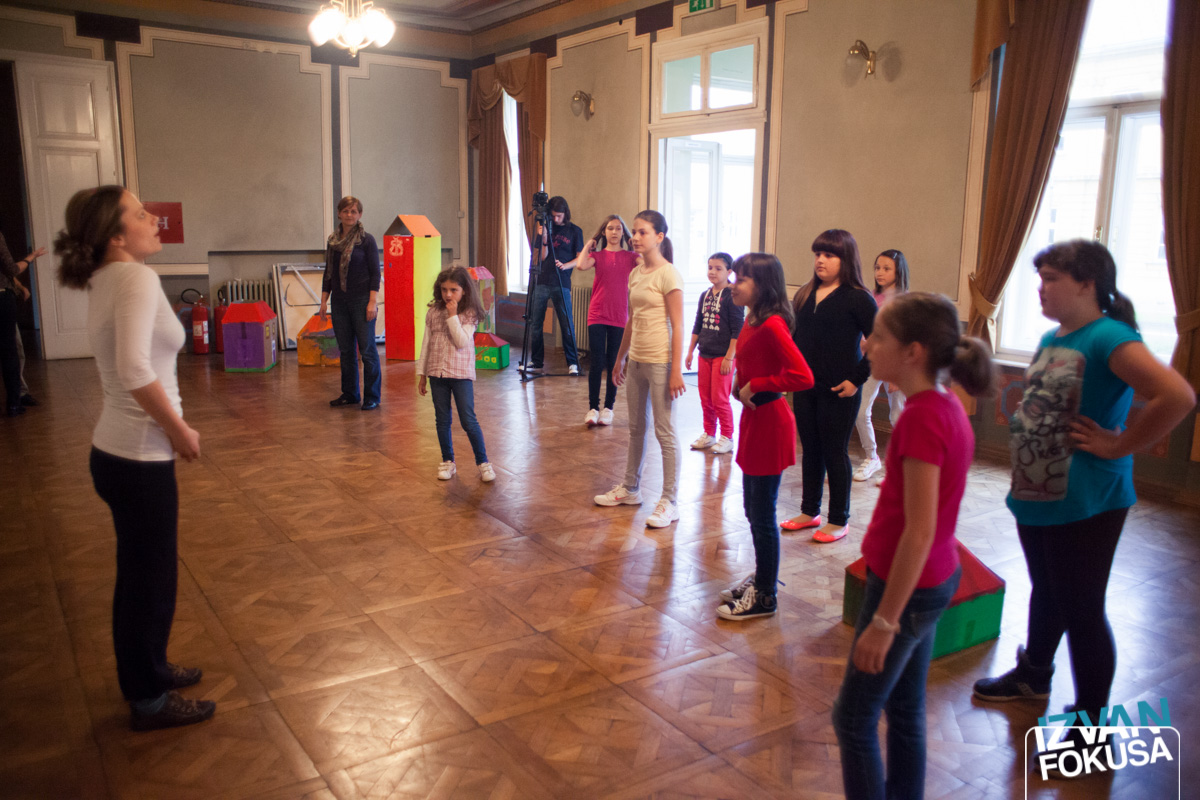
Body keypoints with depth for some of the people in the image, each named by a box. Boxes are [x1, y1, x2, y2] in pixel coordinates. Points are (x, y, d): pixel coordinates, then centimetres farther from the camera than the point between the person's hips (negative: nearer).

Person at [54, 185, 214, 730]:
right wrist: (180, 430, -21)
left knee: (144, 573, 23)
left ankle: (149, 669, 43)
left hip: (119, 453, 9)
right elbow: (135, 369, -31)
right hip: (139, 460, -9)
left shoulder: (105, 281, 7)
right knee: (151, 578, 8)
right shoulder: (137, 278, -20)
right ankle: (150, 701, 26)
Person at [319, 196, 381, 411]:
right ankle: (349, 394, 21)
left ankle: (372, 397, 5)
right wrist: (324, 301, 11)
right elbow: (328, 273, 16)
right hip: (339, 302, 5)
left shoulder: (366, 240, -4)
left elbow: (375, 273, -7)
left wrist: (372, 302, -14)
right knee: (345, 350, 10)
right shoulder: (333, 241, 11)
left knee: (367, 349, -3)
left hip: (361, 301, -5)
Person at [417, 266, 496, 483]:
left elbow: (462, 341, -17)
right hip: (436, 372, 4)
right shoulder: (433, 312, 5)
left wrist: (453, 316, -19)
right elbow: (426, 343, 10)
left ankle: (483, 462, 6)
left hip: (461, 372, -4)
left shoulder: (470, 314, -5)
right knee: (442, 420, 10)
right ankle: (447, 461, 23)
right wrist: (422, 373, 10)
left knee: (468, 420, -5)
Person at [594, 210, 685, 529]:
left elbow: (677, 326, -15)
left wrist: (676, 370, -18)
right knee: (636, 427, 18)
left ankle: (669, 502, 7)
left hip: (660, 362, -8)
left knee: (664, 431, -1)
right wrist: (620, 358, 21)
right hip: (636, 360, 8)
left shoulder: (668, 275, -12)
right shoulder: (635, 274, 11)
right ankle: (630, 488, 32)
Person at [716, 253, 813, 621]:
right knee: (753, 510, 20)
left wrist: (756, 385, -21)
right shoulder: (751, 322, 8)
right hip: (753, 421, 9)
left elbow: (803, 377, -29)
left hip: (769, 425, -9)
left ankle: (764, 597, 15)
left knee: (763, 515, 2)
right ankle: (762, 576, 37)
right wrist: (742, 389, 4)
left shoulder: (772, 325, -20)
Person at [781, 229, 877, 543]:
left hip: (838, 391, -6)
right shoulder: (804, 295, 8)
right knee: (810, 451, 15)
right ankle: (810, 511, 29)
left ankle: (839, 520, 18)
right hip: (804, 388, 6)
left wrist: (857, 378, -15)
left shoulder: (858, 298, -10)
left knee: (835, 453, 4)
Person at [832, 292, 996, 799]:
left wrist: (884, 621, -21)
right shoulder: (946, 406, 3)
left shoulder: (921, 418, -25)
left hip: (908, 587, -9)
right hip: (935, 580, 9)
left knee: (854, 718, 7)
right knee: (905, 711, 21)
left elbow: (919, 532, -26)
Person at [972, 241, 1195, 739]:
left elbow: (1178, 397, -33)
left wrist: (1118, 446, -22)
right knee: (1045, 592, 25)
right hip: (1036, 494, 9)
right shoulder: (1052, 339, 8)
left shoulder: (1109, 338, -19)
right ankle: (1033, 676, 45)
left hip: (1085, 506, -8)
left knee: (1081, 610, 3)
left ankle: (1092, 724, 19)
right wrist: (1023, 478, 13)